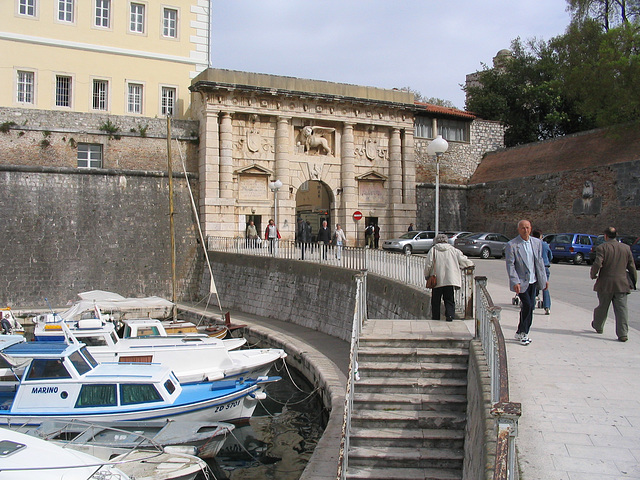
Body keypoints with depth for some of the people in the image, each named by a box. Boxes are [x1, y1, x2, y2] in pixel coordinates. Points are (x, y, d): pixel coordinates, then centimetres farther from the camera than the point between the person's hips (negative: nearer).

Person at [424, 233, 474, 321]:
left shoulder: (433, 250, 2)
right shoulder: (453, 250, 6)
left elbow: (428, 265, -3)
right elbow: (463, 260, 8)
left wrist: (427, 276, 11)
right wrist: (471, 264, 28)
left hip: (437, 280, -1)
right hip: (450, 280, 1)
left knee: (435, 301, 11)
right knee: (449, 300, 6)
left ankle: (435, 318, 13)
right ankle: (450, 315, -13)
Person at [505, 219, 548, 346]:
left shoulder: (537, 242, 7)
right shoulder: (512, 245, -10)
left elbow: (539, 261, 13)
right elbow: (510, 265, -12)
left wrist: (544, 279, 12)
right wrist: (515, 282, -20)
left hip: (533, 280, 6)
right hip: (521, 282, -6)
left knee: (530, 306, 8)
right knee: (527, 305, -12)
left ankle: (521, 333, 22)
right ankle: (523, 332, 5)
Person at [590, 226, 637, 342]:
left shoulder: (602, 247, -6)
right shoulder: (626, 248, 6)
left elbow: (597, 264, -17)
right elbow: (631, 267, 9)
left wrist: (593, 275, 1)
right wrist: (634, 281, 18)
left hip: (605, 284, -2)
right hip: (622, 284, 2)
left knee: (602, 307, 14)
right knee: (621, 309, 0)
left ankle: (598, 326, 34)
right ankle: (623, 334, -6)